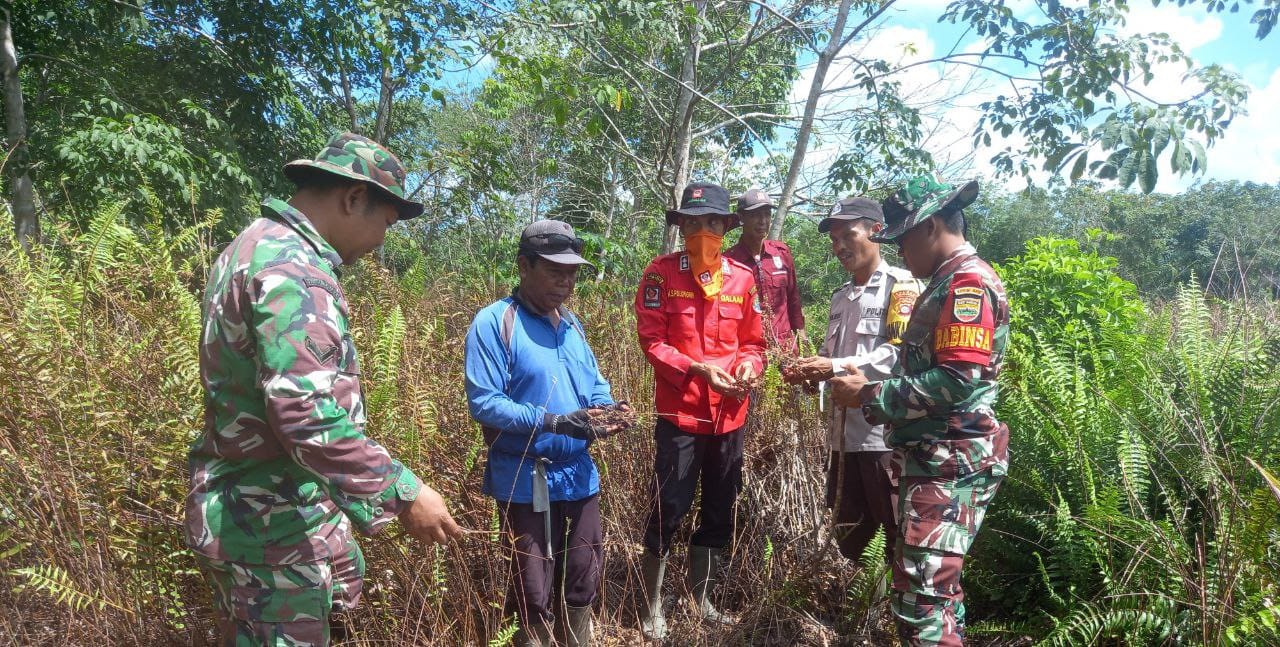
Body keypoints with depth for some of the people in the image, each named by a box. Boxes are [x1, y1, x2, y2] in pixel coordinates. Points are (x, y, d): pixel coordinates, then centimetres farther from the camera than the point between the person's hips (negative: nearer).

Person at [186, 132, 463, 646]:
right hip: (269, 522, -10)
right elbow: (307, 415, -33)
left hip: (255, 506, 10)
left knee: (343, 586, 23)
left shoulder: (258, 247, 10)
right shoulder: (292, 267, -23)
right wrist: (401, 492, -26)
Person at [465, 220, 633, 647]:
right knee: (534, 590, 8)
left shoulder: (570, 323, 10)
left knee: (584, 576, 19)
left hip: (578, 471, 7)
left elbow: (593, 383, 16)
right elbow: (483, 402, -21)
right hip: (526, 478, -6)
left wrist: (608, 408, -7)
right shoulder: (494, 322, -13)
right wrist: (554, 422, -29)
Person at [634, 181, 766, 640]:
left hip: (730, 415, 5)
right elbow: (651, 339, -10)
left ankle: (701, 599, 34)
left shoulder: (743, 277, 5)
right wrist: (697, 369, -22)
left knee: (720, 512, 15)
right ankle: (652, 608, 19)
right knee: (668, 510, 0)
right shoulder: (661, 272, -6)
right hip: (680, 413, -4)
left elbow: (753, 341, 10)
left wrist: (749, 365, -12)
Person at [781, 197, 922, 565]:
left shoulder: (900, 285, -4)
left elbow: (902, 353, -16)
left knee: (899, 534, 2)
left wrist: (837, 367, -21)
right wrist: (809, 371, 1)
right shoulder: (840, 297, 20)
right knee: (847, 532, 16)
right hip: (844, 432, 8)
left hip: (886, 432, -8)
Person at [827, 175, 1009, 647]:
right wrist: (868, 387, 9)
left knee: (922, 599, -10)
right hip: (933, 461, 11)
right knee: (935, 590, 20)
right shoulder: (946, 284, 19)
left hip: (953, 466, -11)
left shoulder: (969, 281, -14)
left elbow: (957, 380, -24)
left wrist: (869, 396, -17)